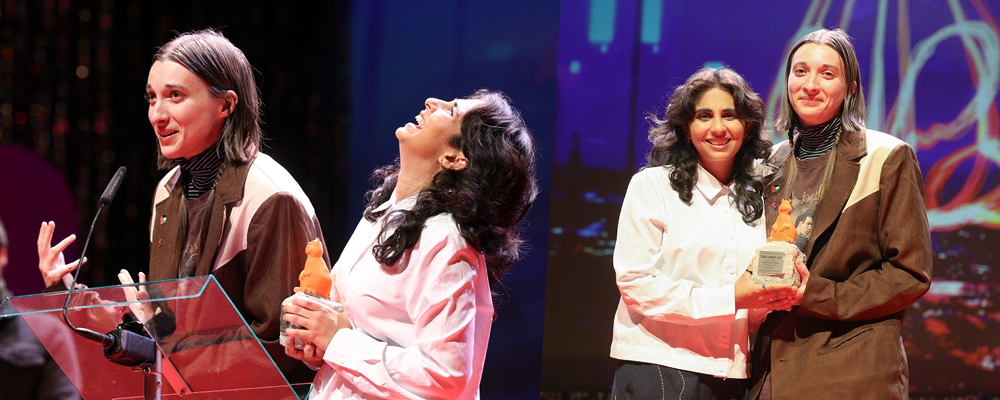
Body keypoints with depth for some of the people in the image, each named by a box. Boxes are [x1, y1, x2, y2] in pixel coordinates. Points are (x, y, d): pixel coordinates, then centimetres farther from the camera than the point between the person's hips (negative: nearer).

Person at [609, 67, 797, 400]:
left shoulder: (755, 200, 15)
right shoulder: (652, 185, -1)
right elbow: (634, 281, -11)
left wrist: (771, 301, -4)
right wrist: (729, 298, -16)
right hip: (658, 371, -5)